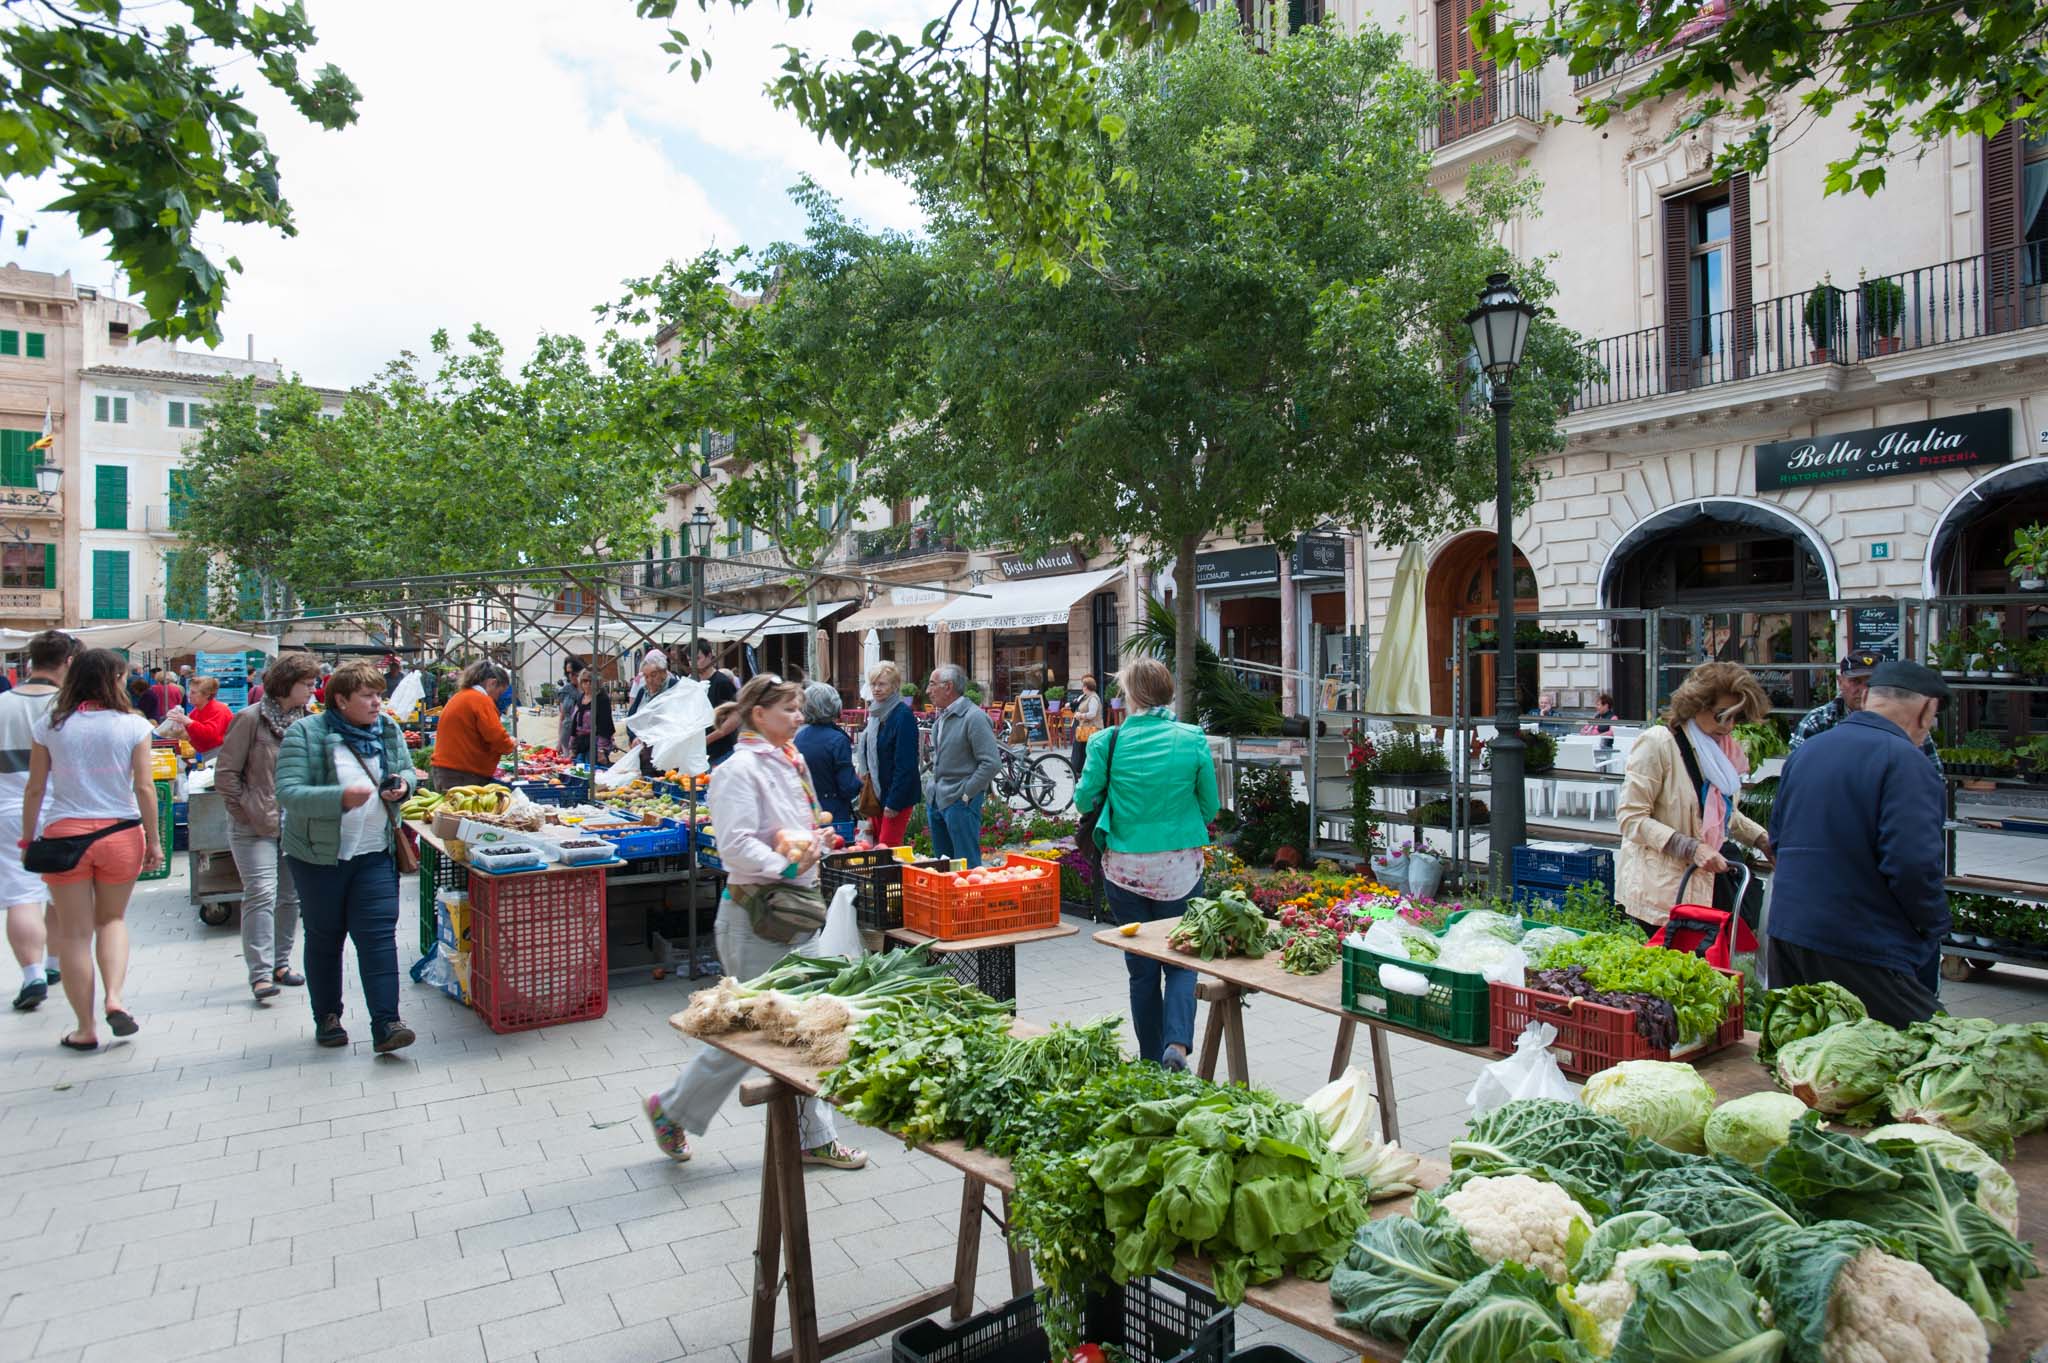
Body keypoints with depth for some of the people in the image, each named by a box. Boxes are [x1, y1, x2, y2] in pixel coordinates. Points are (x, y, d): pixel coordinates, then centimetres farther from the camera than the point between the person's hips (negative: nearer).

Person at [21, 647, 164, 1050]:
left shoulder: (49, 726, 0)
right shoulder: (132, 725, -5)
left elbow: (35, 789, 2)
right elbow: (144, 787, -5)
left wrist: (28, 839, 12)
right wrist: (153, 840, 2)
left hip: (64, 834, 1)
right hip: (120, 834, 0)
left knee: (74, 933, 9)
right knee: (112, 919, 20)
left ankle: (86, 1030, 15)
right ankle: (116, 996, -1)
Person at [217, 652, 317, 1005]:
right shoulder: (251, 719, -8)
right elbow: (226, 773, -7)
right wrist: (247, 813, -8)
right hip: (255, 828, -5)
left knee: (290, 897, 11)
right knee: (261, 895, -10)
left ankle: (280, 962, 24)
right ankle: (261, 974, -7)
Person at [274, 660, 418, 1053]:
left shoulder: (388, 729, 4)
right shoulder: (305, 734, -11)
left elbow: (407, 771, 17)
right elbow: (289, 793, -19)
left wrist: (403, 784, -6)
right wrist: (340, 797, -33)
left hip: (375, 855, 3)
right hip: (320, 855, -3)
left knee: (379, 935, -4)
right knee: (324, 938, 12)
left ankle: (385, 1024, -5)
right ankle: (327, 1017, 28)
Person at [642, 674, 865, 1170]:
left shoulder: (791, 765, 13)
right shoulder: (741, 769, -15)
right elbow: (736, 845, -25)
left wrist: (811, 846, 2)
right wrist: (785, 867, -19)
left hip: (798, 911, 9)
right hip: (755, 917, -8)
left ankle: (814, 1137, 23)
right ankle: (670, 1110, 25)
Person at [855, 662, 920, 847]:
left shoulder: (903, 715, -17)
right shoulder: (876, 712, 9)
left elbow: (905, 763, -19)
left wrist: (894, 802, -19)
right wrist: (865, 770, 8)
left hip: (897, 793, -8)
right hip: (877, 791, 8)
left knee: (887, 846, -7)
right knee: (878, 845, 12)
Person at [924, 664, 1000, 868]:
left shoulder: (974, 717, -15)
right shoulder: (941, 717, 12)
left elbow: (992, 763, -20)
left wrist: (966, 793, -17)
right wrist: (935, 786, 15)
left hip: (960, 803, -9)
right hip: (936, 801, 9)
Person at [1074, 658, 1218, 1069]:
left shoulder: (1106, 742, -9)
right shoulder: (1193, 739, -6)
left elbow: (1084, 802, 1)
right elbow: (1210, 807, 3)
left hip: (1125, 868, 0)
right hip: (1180, 867, 0)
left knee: (1142, 969, 13)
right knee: (1181, 962, 13)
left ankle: (1151, 1061, 21)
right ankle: (1178, 1043, -7)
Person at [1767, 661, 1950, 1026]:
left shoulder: (1804, 750, 11)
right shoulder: (1905, 763, -14)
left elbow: (1776, 837, 18)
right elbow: (1913, 863, -21)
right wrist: (1935, 926, -4)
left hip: (1786, 928, 8)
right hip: (1864, 953, -8)